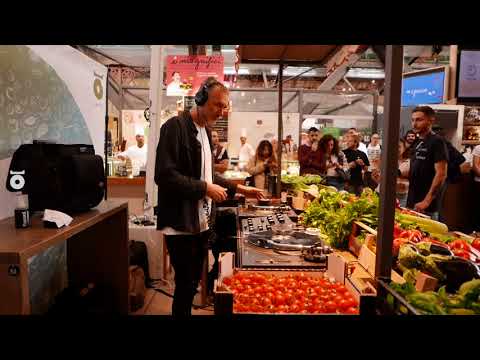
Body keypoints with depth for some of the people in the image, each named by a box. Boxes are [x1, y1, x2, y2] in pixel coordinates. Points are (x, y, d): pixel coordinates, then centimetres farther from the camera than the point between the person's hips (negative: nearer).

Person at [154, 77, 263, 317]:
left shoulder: (205, 131, 12)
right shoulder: (176, 126, -15)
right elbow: (164, 175, -23)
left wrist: (239, 189, 13)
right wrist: (204, 188, -20)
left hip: (202, 223, 8)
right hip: (181, 225, -8)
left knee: (193, 283, 18)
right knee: (185, 286, 3)